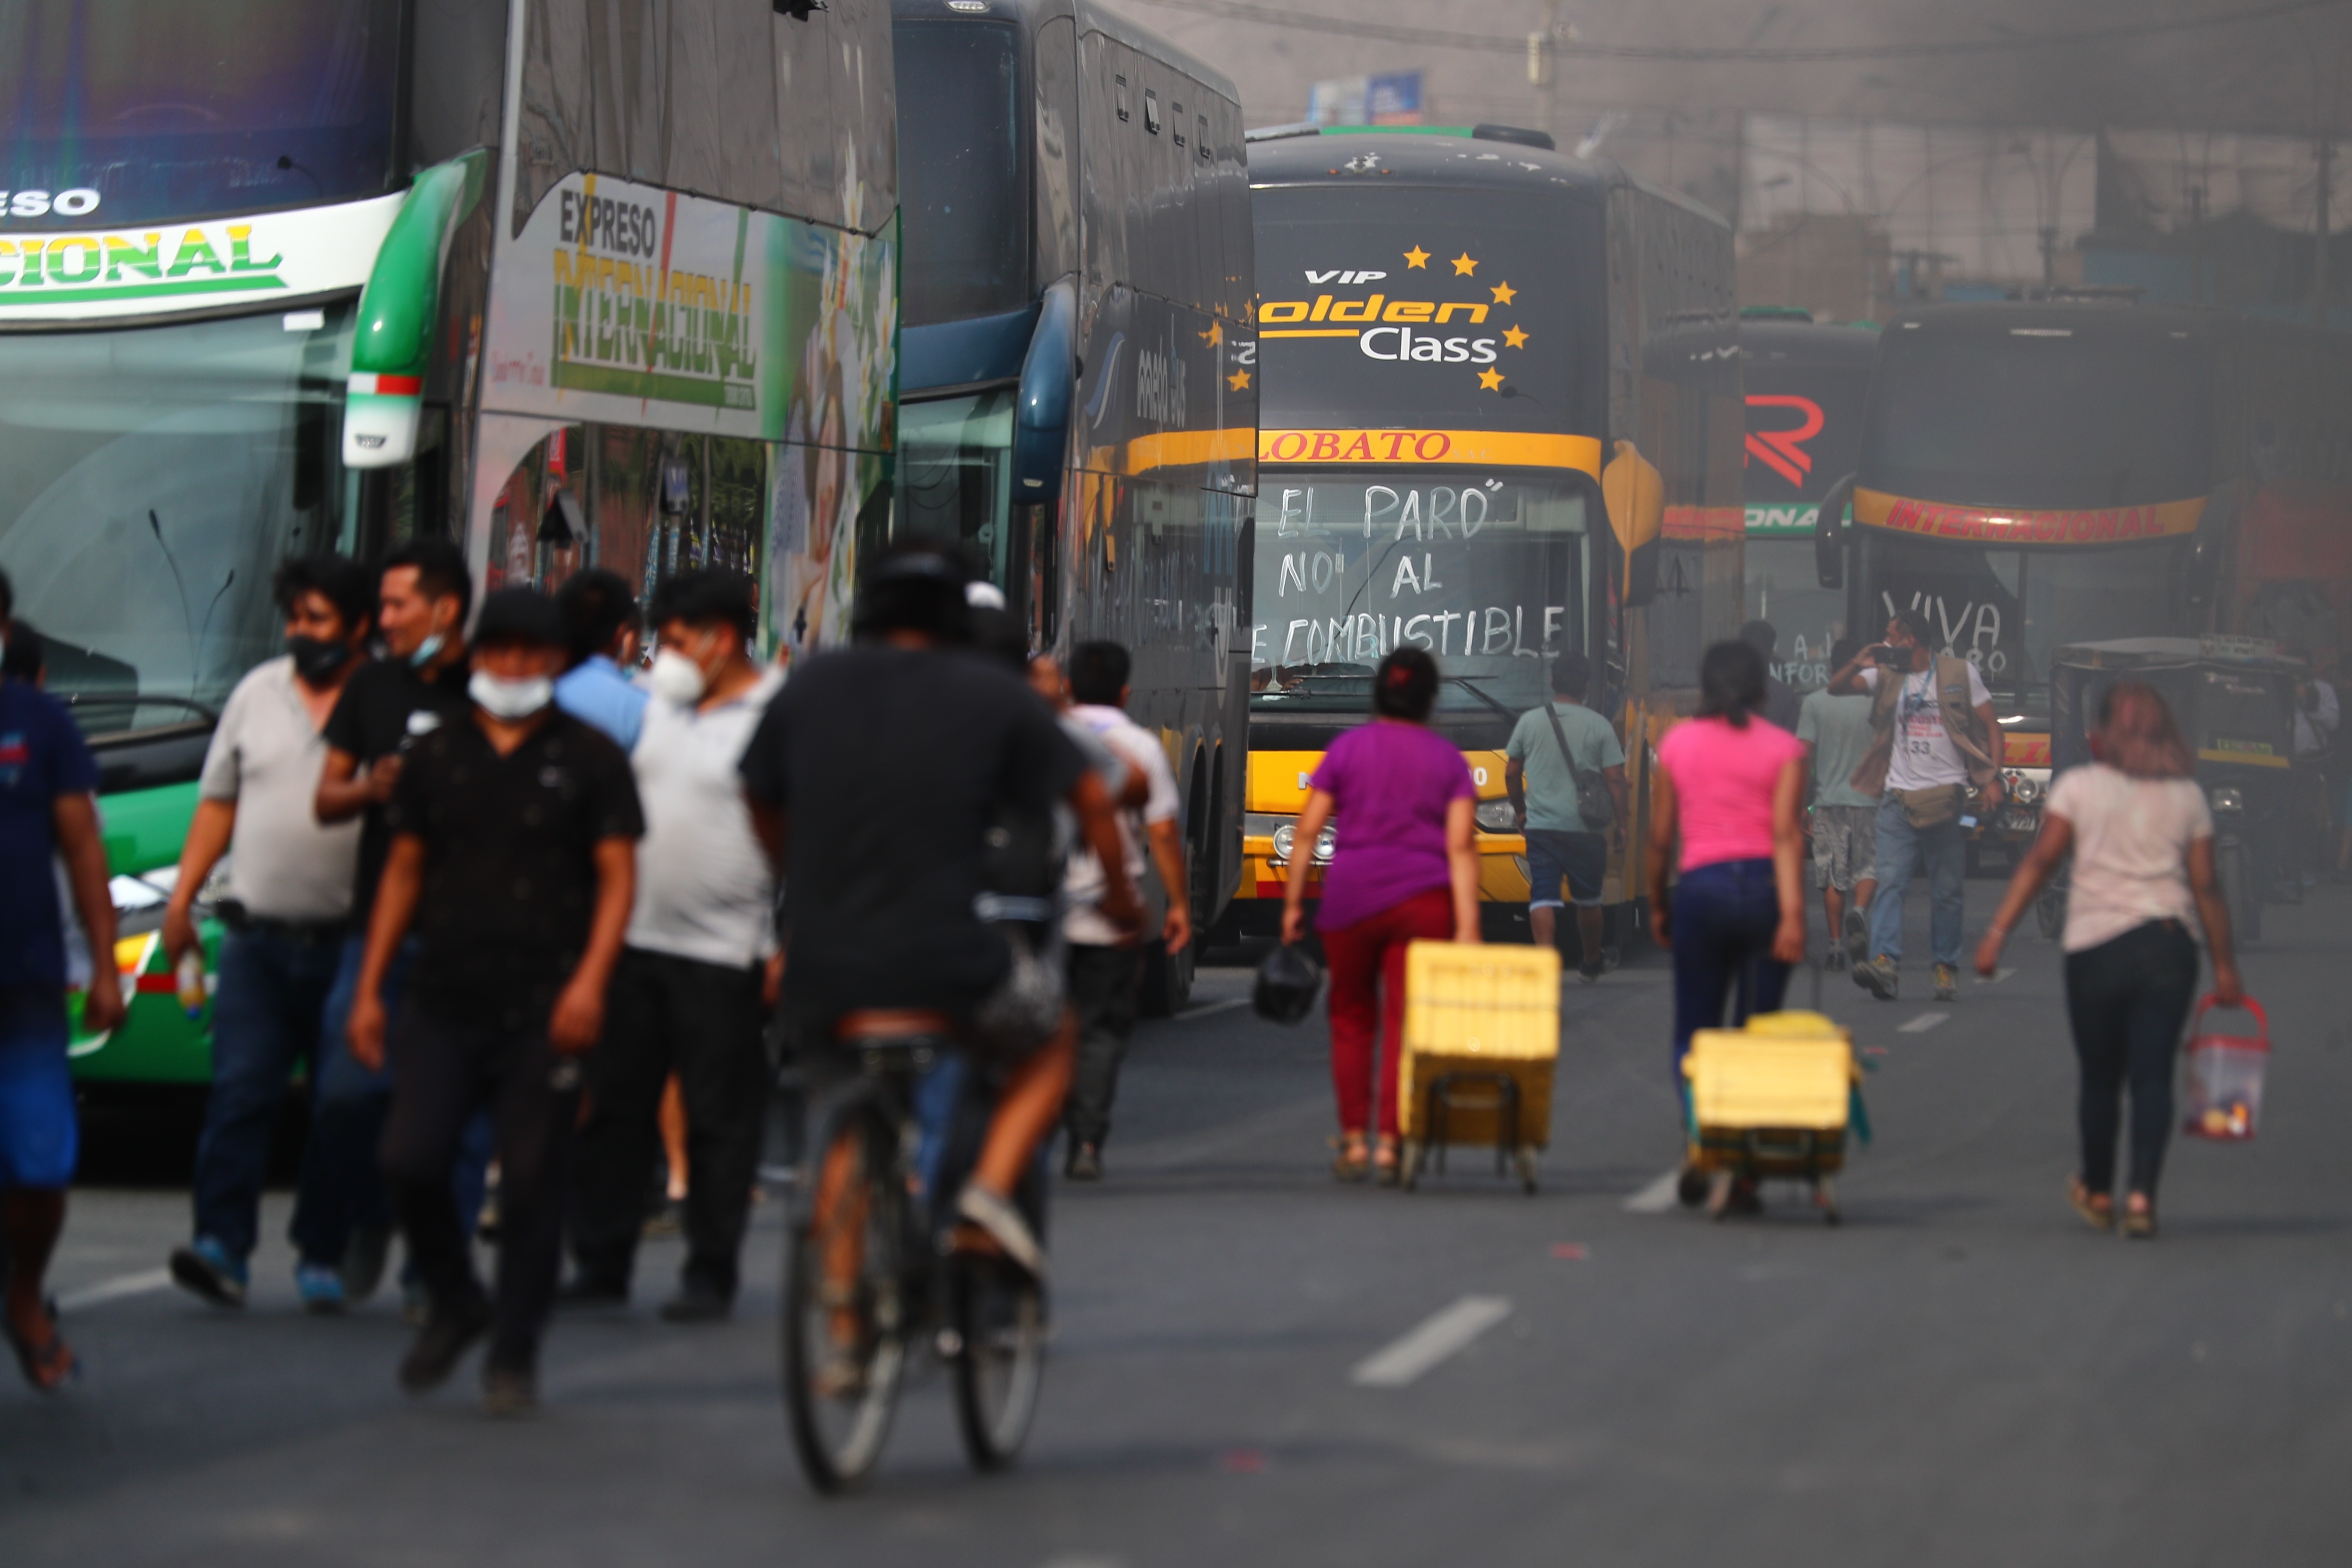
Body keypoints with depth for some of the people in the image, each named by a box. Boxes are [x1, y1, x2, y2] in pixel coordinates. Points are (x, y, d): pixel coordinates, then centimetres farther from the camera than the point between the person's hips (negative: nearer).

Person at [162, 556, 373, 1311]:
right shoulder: (258, 692, 10)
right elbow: (218, 802, 15)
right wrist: (182, 897, 10)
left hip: (349, 941, -2)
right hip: (258, 935, 2)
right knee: (240, 1090, -9)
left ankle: (324, 1256, 11)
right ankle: (220, 1243, -13)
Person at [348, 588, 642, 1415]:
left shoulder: (589, 758, 4)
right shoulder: (436, 755, 13)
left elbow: (617, 876, -1)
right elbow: (404, 872, 16)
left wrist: (590, 981, -15)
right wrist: (369, 988, 11)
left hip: (544, 1010, -3)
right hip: (442, 1003, 3)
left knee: (532, 1183, -3)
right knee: (409, 1160, -7)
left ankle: (514, 1355, 8)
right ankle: (453, 1301, 17)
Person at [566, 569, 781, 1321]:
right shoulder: (658, 707, 13)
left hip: (723, 955, -6)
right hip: (635, 941, 6)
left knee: (719, 1119, 1)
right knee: (615, 1106, 8)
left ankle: (709, 1277, 9)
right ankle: (601, 1264, 15)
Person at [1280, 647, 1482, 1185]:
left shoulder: (1349, 748, 3)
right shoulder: (1448, 759, 4)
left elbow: (1308, 830, -1)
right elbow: (1462, 846, -5)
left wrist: (1294, 902, 6)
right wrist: (1467, 926, -8)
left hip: (1350, 897, 0)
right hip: (1422, 900, 0)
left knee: (1352, 1019, 12)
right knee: (1406, 1024, 0)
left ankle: (1353, 1141, 9)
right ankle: (1389, 1146, -6)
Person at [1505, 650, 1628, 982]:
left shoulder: (1530, 721, 2)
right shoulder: (1599, 726, -3)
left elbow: (1512, 773, 10)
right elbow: (1615, 779, -4)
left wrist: (1520, 810, 25)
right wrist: (1620, 821, 7)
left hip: (1540, 826, 0)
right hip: (1586, 827, 0)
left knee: (1543, 897, -4)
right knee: (1588, 899, 16)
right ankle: (1592, 963, 31)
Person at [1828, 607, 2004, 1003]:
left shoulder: (1960, 674, 4)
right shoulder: (1885, 677, 11)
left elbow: (1990, 728, 6)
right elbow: (1836, 687, 3)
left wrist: (1992, 779, -5)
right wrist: (1858, 663, -17)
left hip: (1947, 796, -2)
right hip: (1899, 797, 2)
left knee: (1948, 892, 3)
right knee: (1890, 882, -14)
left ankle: (1947, 968, 14)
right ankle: (1885, 963, -24)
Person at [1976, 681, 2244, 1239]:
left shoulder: (2079, 787, 2)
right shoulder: (2187, 795, 7)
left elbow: (2040, 861, -6)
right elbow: (2206, 886, 6)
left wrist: (1997, 932, -8)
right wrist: (2225, 967, 12)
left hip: (2097, 947, -1)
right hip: (2169, 947, 1)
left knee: (2100, 1078, 13)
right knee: (2153, 1076, -1)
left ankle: (2097, 1193, 28)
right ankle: (2142, 1193, -16)